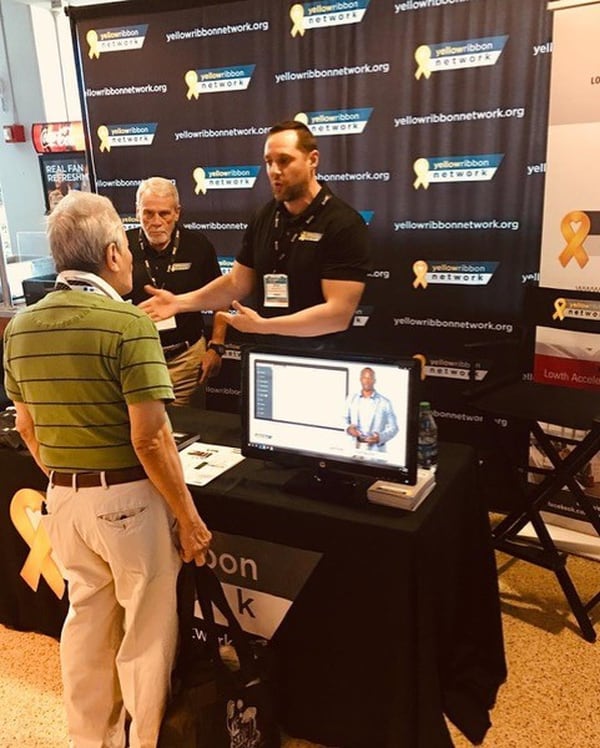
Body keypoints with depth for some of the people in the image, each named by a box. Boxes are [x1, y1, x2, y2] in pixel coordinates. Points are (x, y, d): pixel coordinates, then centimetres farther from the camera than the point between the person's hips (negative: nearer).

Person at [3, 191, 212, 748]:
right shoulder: (128, 323, -20)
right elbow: (149, 439, -22)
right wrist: (189, 517, -12)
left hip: (63, 500, 7)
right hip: (128, 499, -6)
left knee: (86, 621, 22)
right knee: (146, 633, 13)